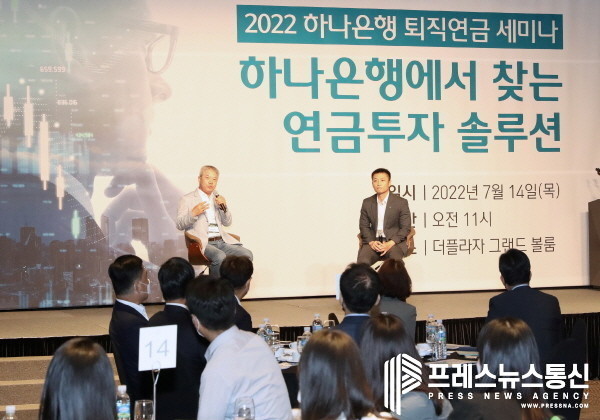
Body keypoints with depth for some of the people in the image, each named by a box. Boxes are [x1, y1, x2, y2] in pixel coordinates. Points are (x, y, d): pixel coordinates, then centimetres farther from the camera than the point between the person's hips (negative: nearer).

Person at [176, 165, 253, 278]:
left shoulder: (217, 198, 23)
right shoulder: (187, 199, 8)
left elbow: (227, 222, 21)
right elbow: (179, 225, 2)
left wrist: (224, 206, 2)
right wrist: (193, 213, -16)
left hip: (222, 241, 5)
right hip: (203, 243, -5)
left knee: (247, 254, -19)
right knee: (220, 257, -35)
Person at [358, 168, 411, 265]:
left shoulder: (401, 202, 3)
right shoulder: (367, 203, 12)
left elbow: (405, 228, 1)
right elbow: (364, 226, 13)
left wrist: (390, 243, -14)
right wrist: (371, 242, -8)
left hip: (394, 242, -2)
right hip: (373, 241, 2)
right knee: (362, 261, -28)